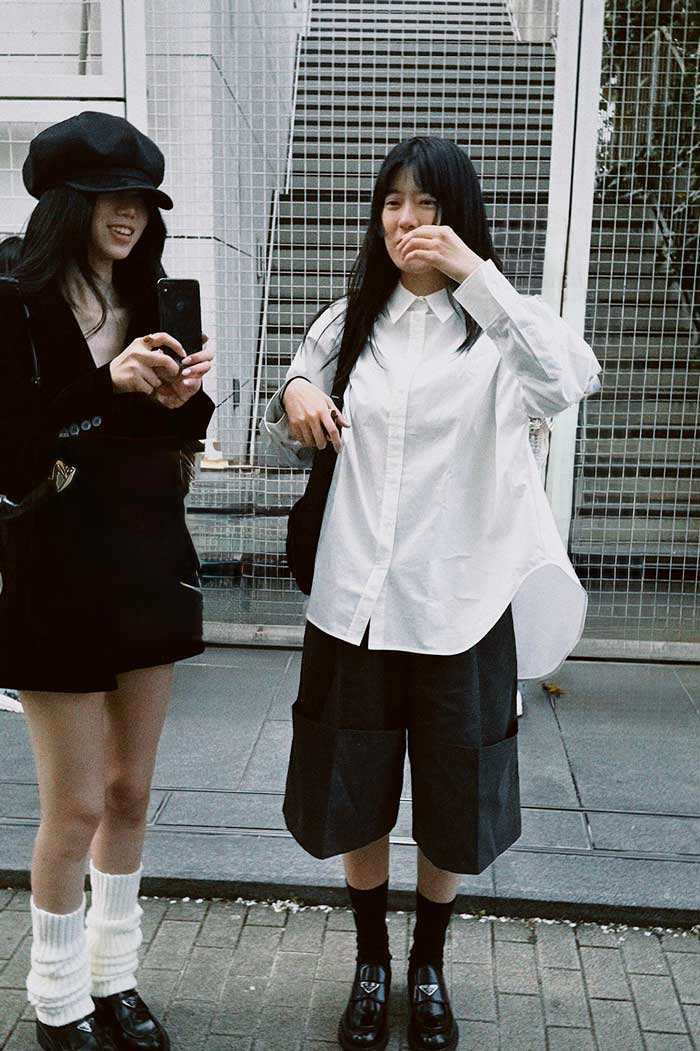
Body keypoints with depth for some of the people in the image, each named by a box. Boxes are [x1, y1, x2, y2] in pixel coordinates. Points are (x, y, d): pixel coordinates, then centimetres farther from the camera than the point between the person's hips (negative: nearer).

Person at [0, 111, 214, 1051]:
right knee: (76, 805, 5)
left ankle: (113, 976, 34)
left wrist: (183, 400, -9)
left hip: (150, 566, 5)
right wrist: (107, 387, -23)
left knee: (130, 790, 14)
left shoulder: (150, 307, 8)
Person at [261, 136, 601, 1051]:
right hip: (356, 599, 3)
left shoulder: (497, 325, -3)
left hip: (459, 602, -2)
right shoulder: (348, 323, 8)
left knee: (452, 804, 13)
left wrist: (477, 275, -24)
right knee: (353, 796, 15)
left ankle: (429, 966, 40)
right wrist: (294, 393, -6)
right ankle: (372, 964, 40)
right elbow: (288, 445, 16)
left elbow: (571, 380, -26)